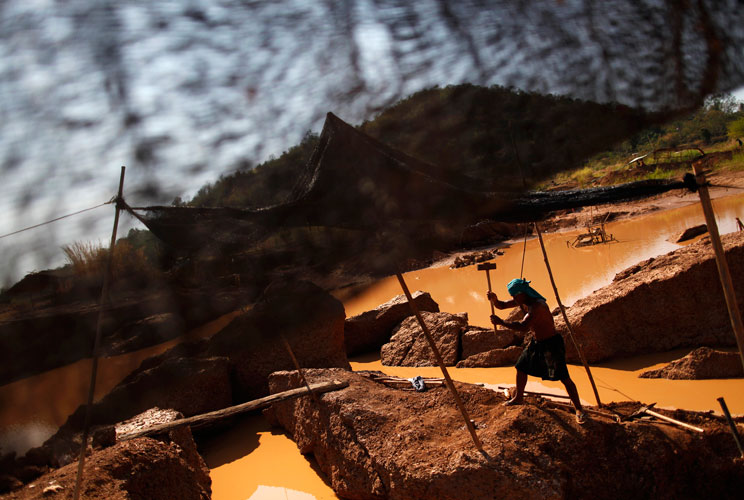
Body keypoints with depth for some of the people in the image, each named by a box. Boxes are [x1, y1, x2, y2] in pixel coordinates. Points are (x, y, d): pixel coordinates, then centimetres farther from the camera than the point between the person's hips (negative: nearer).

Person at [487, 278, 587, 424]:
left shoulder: (537, 305, -31)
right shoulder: (523, 301, -2)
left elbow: (524, 327, -42)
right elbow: (502, 305, 5)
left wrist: (501, 322, -38)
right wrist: (494, 299, -18)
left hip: (552, 344, -9)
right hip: (537, 342, 9)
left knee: (564, 377, -6)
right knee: (521, 368, 17)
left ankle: (579, 409, 9)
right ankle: (518, 398, 37)